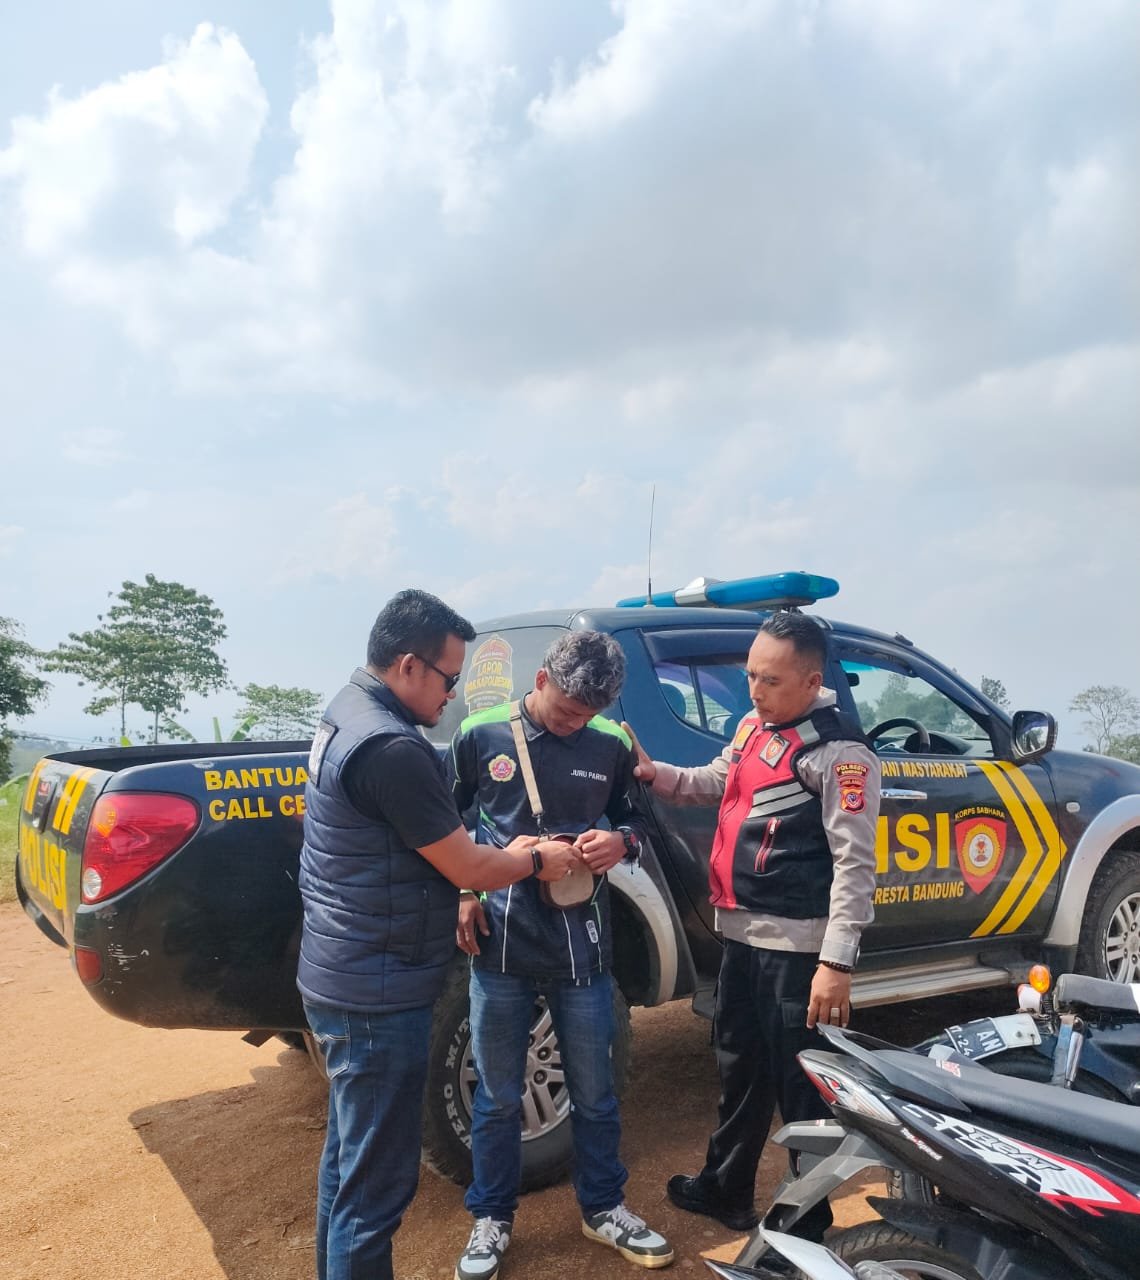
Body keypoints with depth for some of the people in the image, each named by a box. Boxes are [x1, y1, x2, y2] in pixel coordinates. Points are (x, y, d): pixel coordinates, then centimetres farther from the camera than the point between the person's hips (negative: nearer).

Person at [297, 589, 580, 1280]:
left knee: (349, 1155, 24)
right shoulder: (393, 747, -26)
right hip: (380, 993, -10)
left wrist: (500, 856, 6)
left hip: (341, 977, 10)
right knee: (377, 1182, 4)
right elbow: (467, 868, -18)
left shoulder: (345, 715, 6)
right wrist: (535, 861, 0)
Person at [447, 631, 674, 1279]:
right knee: (498, 1097, 14)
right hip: (501, 944, -1)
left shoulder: (611, 744, -4)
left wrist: (620, 841, -13)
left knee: (595, 1093, 16)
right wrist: (462, 894, -3)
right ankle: (492, 1219, 35)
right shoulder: (481, 735, -6)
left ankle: (604, 1208, 39)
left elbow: (636, 818, 9)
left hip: (583, 947, 1)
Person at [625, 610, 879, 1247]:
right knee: (740, 1068, 22)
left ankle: (810, 1223, 25)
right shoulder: (752, 726, 8)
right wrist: (653, 772, 7)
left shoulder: (839, 749, -17)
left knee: (800, 1086, 6)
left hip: (797, 943, -8)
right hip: (742, 931, 8)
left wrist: (837, 962, -22)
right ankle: (726, 1188, 41)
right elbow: (716, 784, 25)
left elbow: (854, 862, -19)